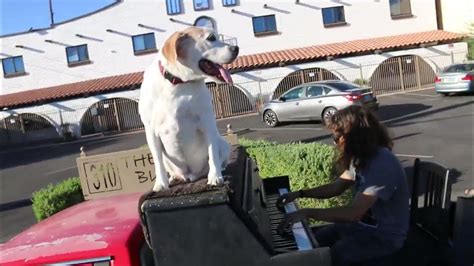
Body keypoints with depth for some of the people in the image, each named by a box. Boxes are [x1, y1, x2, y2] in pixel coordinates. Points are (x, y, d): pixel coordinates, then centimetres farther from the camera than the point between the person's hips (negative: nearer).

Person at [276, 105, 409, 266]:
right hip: (363, 223, 9)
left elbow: (353, 212, -34)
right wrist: (299, 194, 2)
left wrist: (306, 213, -32)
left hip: (384, 236, -9)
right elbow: (336, 187, 11)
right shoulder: (363, 157, 2)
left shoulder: (382, 165, -29)